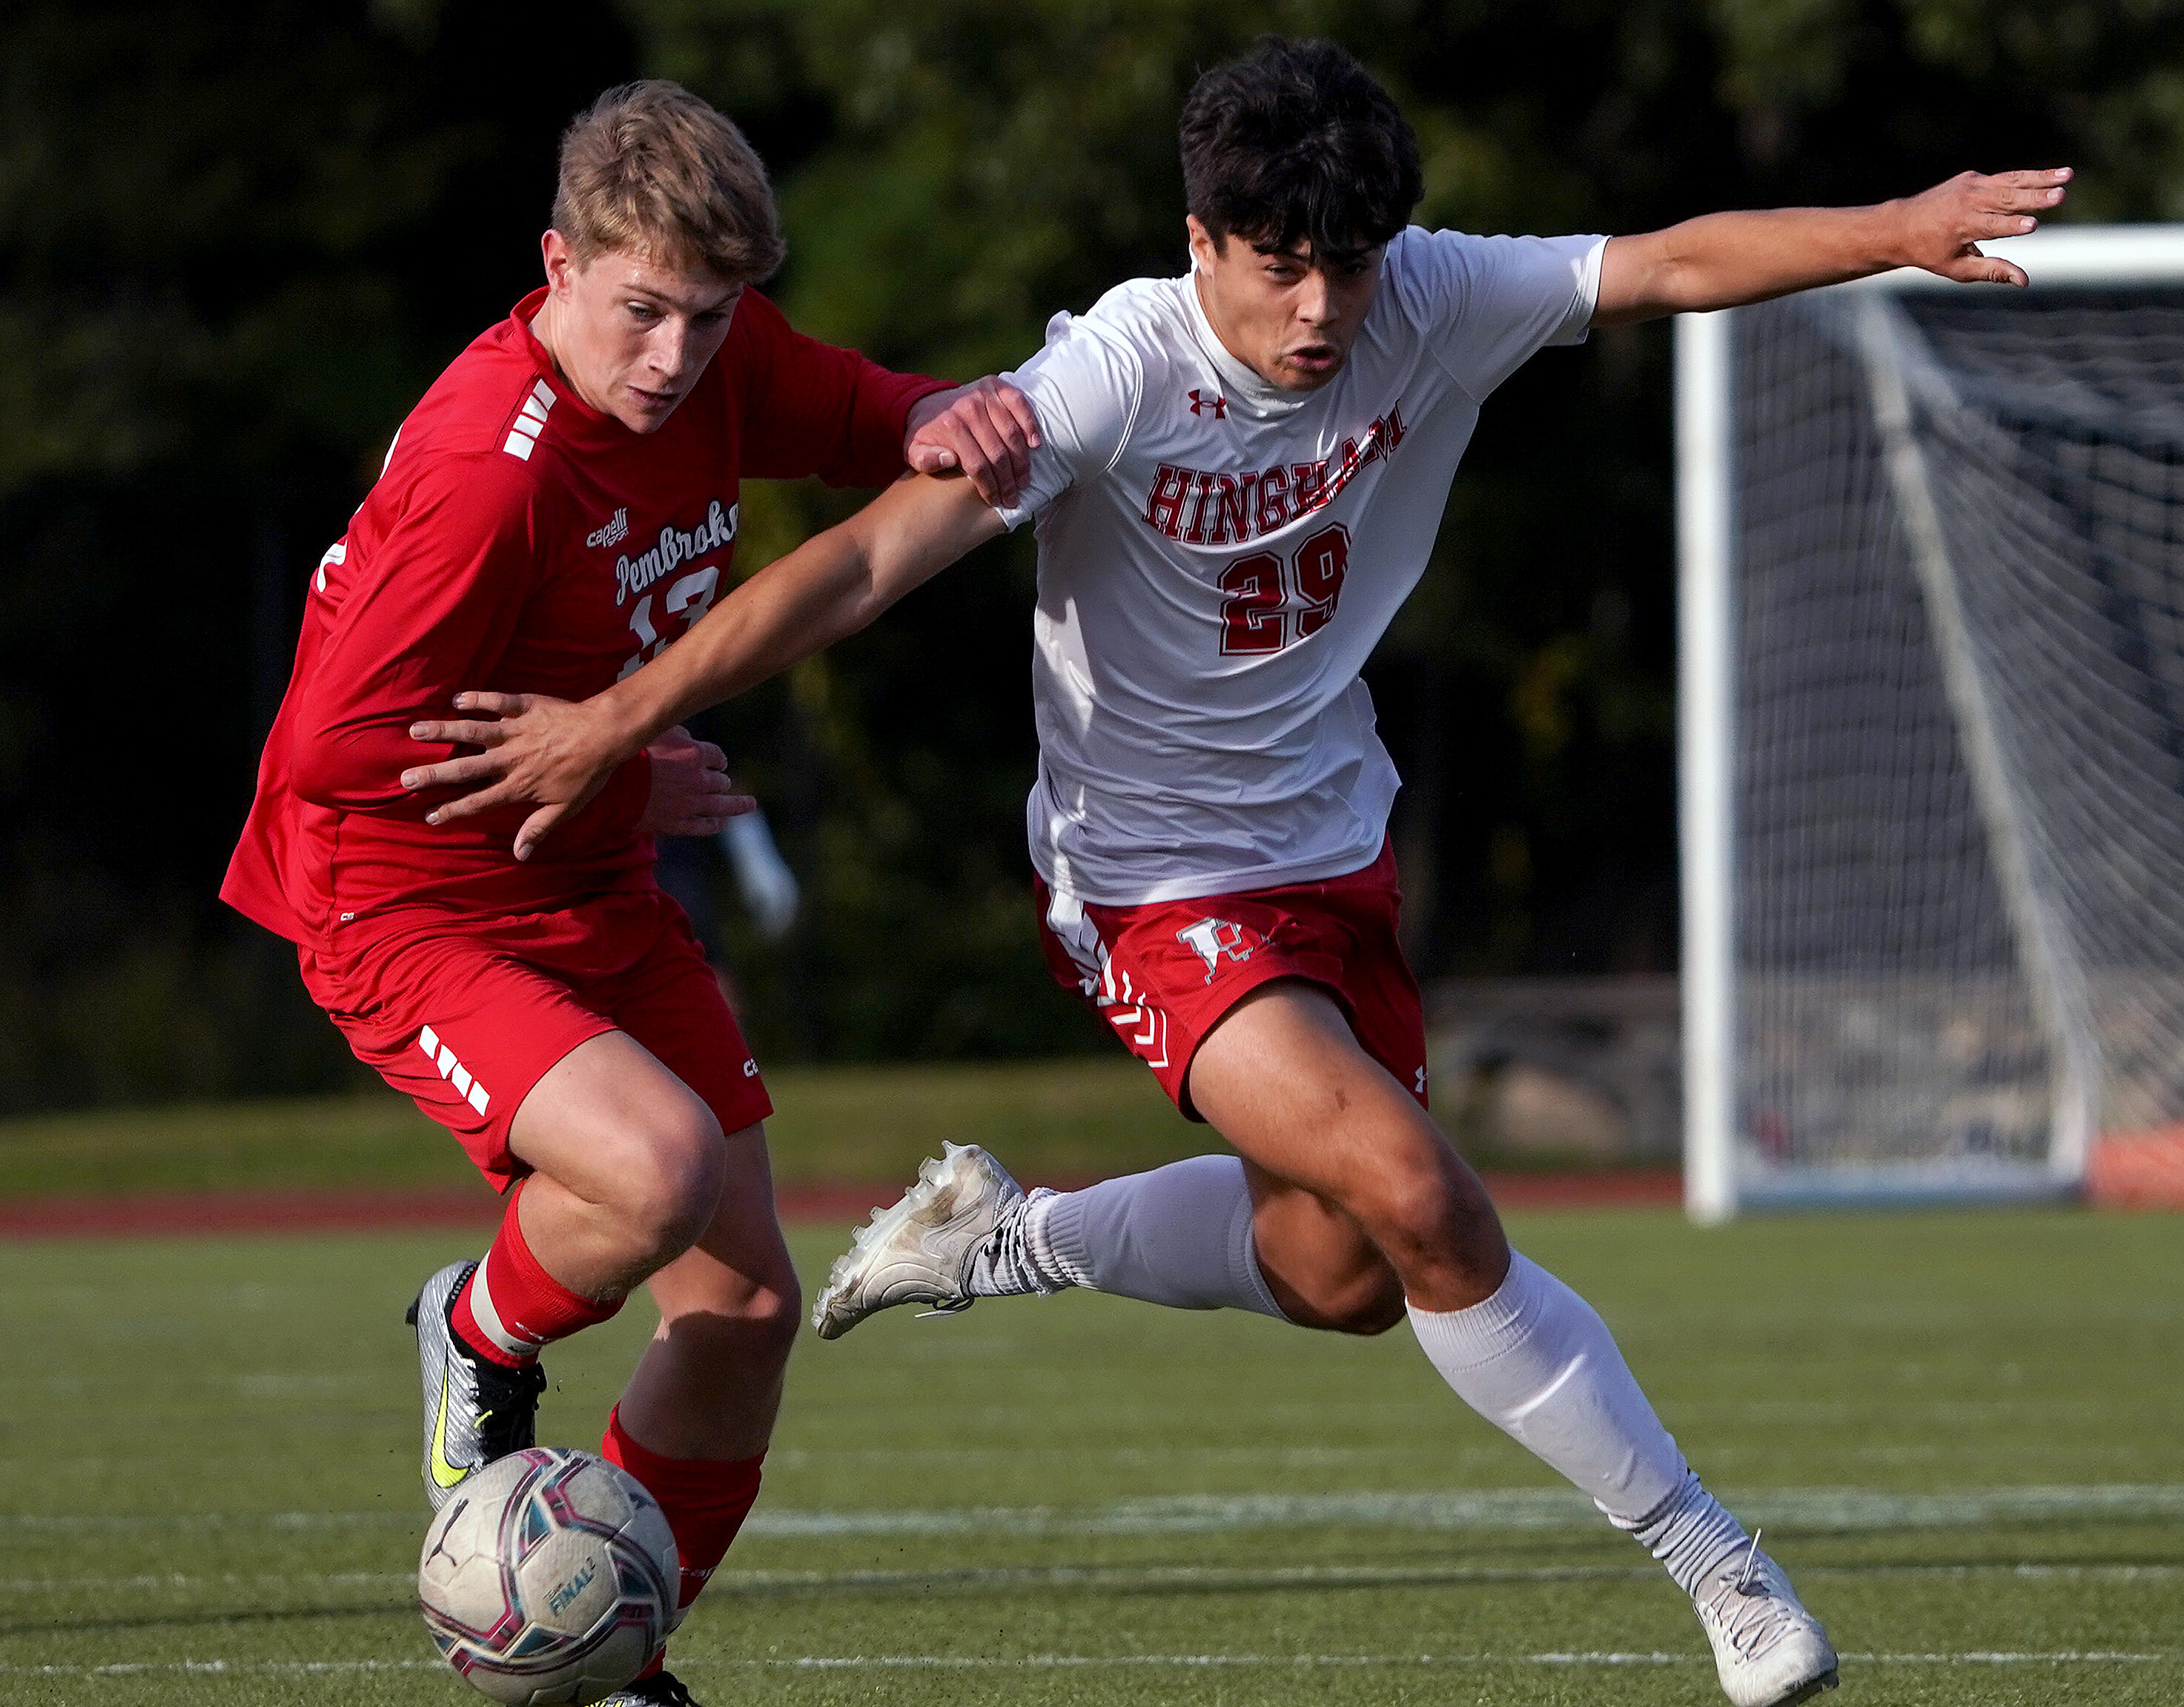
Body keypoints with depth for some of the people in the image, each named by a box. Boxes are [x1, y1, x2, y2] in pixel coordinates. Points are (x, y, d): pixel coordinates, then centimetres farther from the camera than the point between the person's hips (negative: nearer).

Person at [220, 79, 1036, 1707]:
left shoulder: (720, 362, -4)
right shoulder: (488, 468, -27)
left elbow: (871, 417, 11)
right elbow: (343, 746, -25)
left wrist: (943, 422, -16)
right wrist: (618, 785, -16)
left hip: (604, 903, 8)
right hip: (408, 911, -8)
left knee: (748, 1301, 5)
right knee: (657, 1167, -32)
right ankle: (482, 1339, 3)